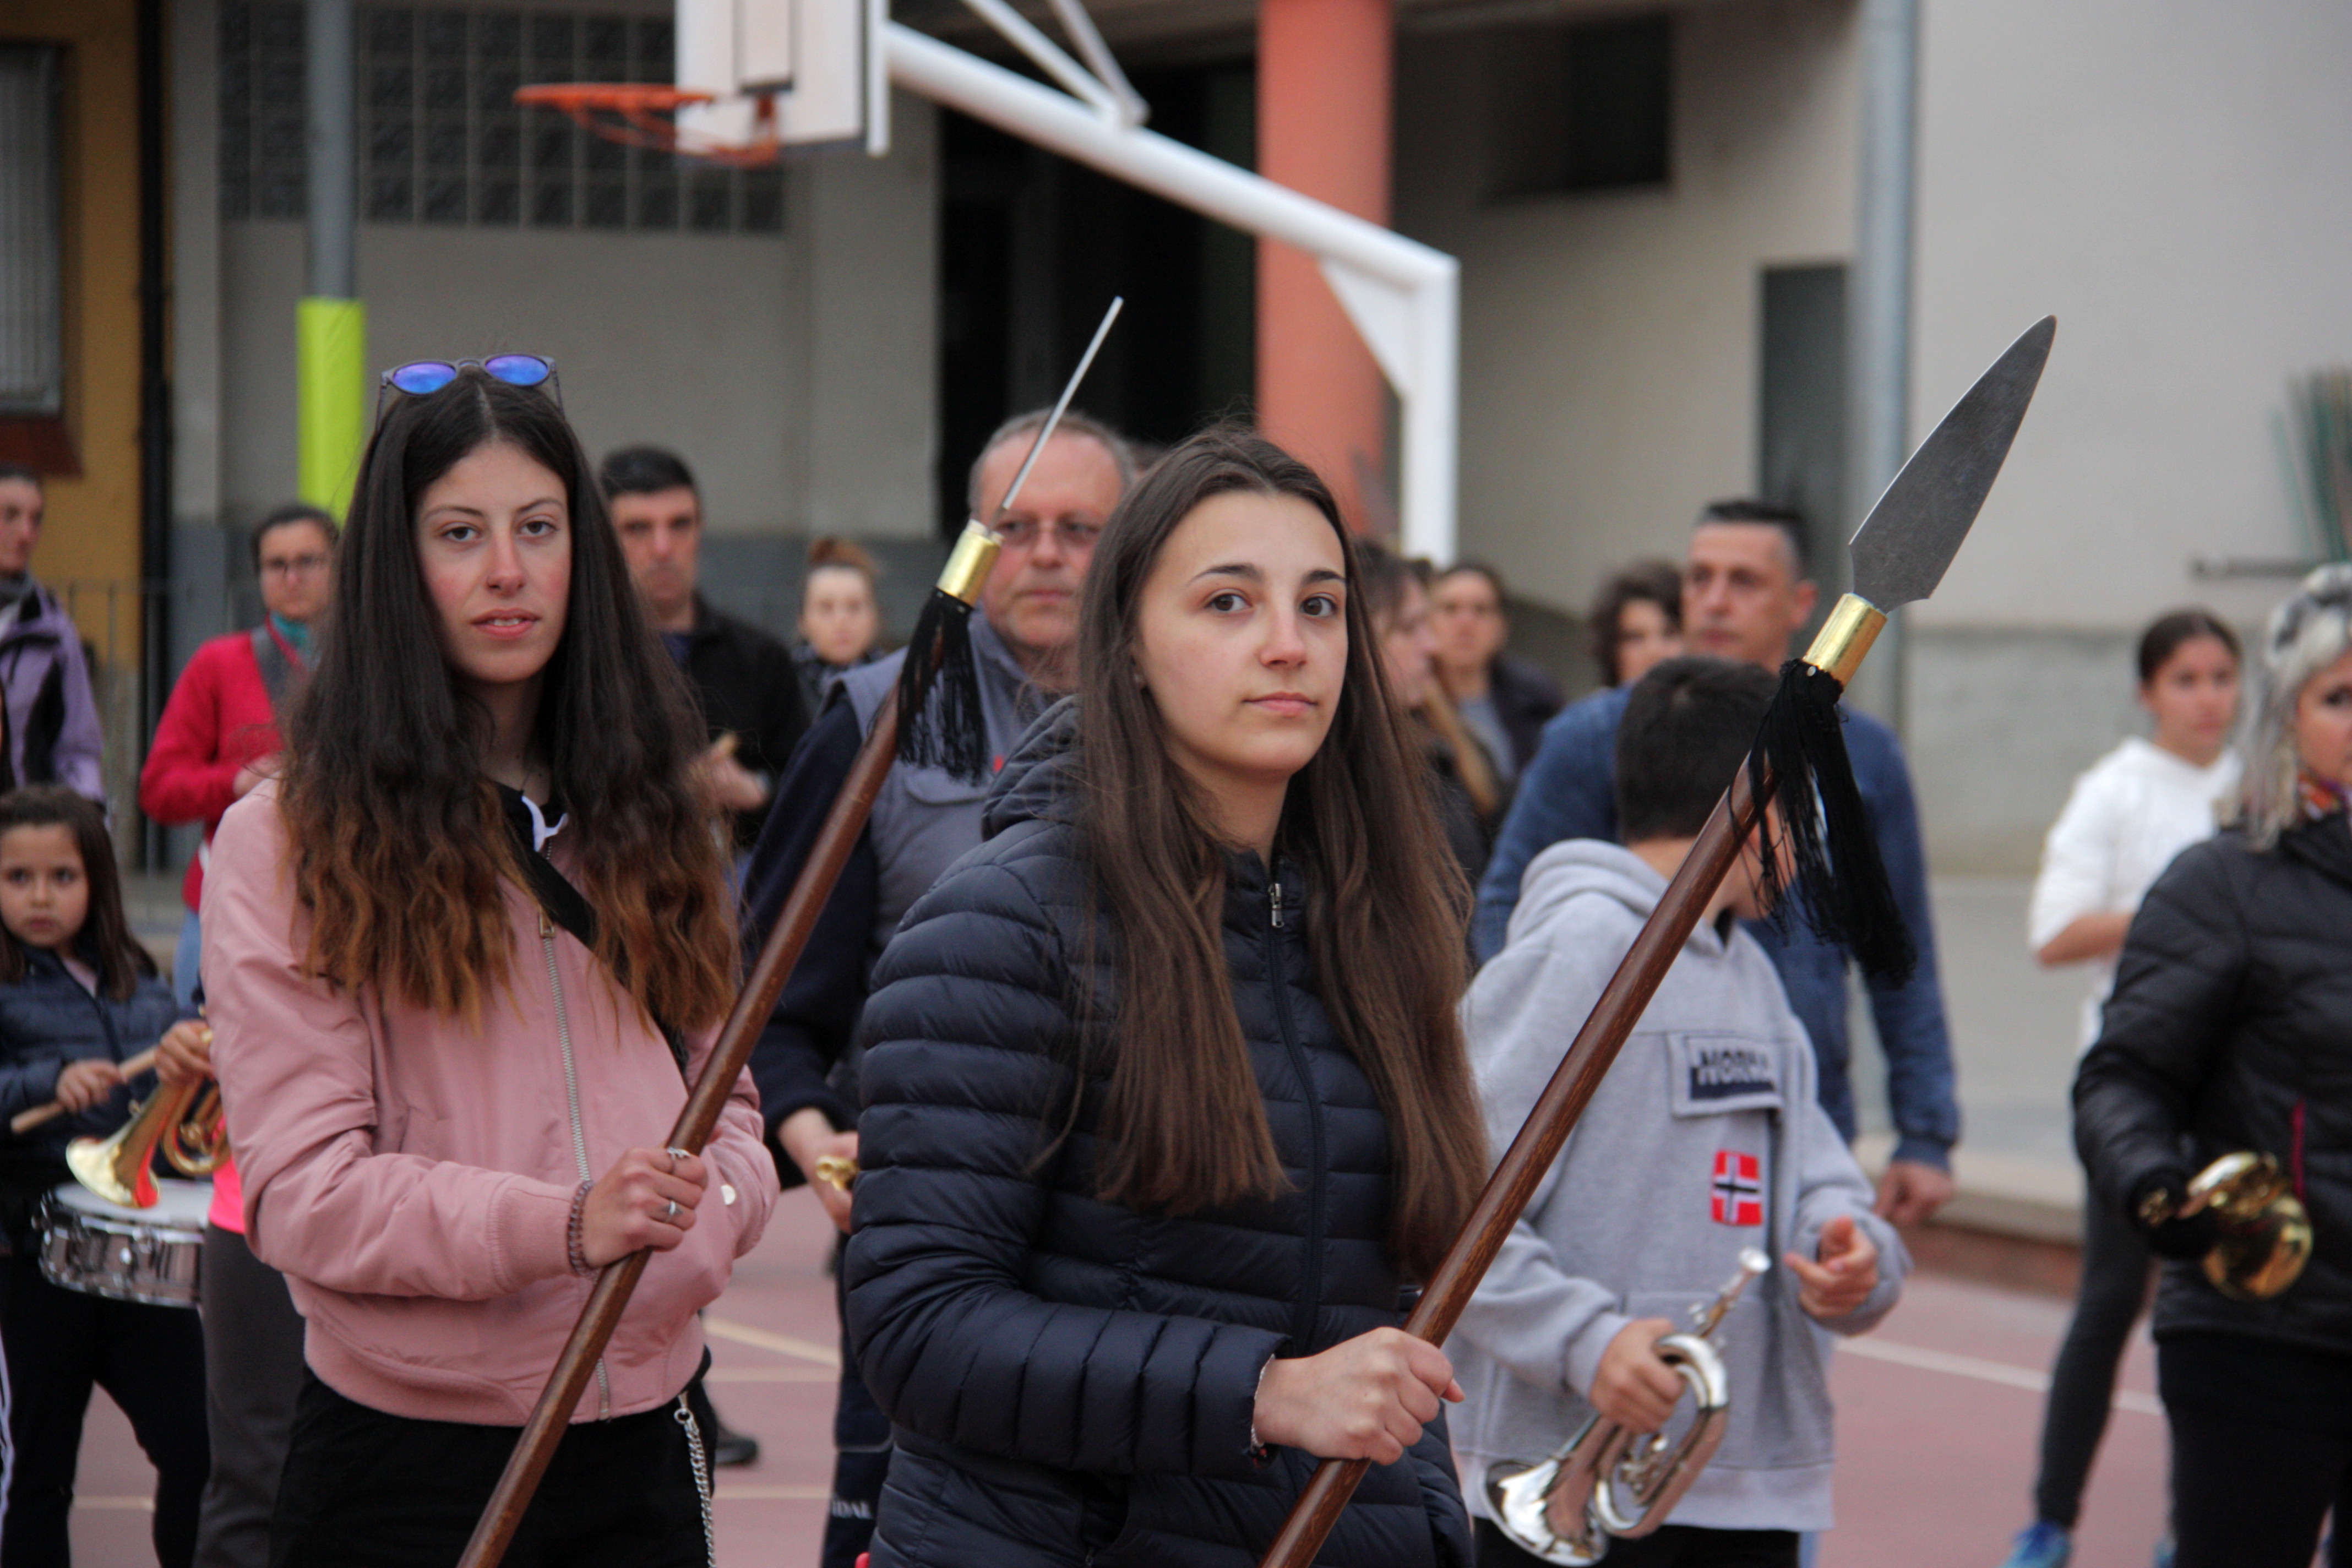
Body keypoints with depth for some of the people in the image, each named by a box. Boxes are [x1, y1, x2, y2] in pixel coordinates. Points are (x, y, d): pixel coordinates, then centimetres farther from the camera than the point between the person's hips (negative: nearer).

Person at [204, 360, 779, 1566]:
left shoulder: (640, 816, 13)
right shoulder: (284, 845, -5)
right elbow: (300, 1189, -11)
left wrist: (713, 1204, -7)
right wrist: (561, 1226, -25)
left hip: (638, 1439, 5)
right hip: (406, 1457, -4)